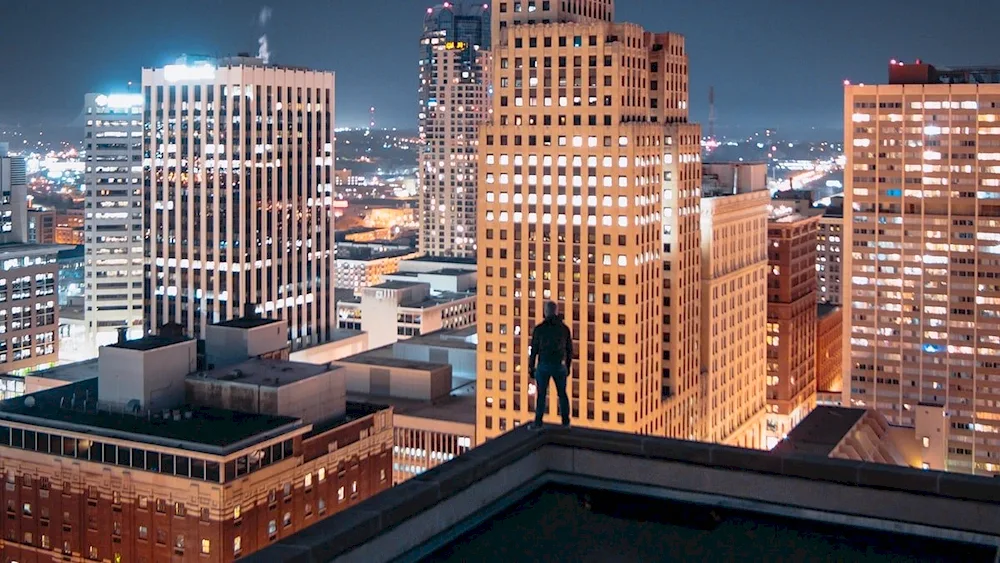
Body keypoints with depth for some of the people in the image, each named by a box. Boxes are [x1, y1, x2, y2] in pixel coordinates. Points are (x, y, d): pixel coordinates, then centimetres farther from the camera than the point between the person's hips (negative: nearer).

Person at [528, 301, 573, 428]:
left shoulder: (539, 328, -4)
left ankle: (538, 422, 0)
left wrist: (531, 368, 4)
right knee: (562, 394, 12)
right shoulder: (565, 328, 3)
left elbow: (534, 349, -3)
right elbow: (569, 350, 7)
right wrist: (568, 367, 17)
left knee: (541, 394, 4)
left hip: (543, 366, -2)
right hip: (560, 366, 2)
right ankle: (566, 421, 9)